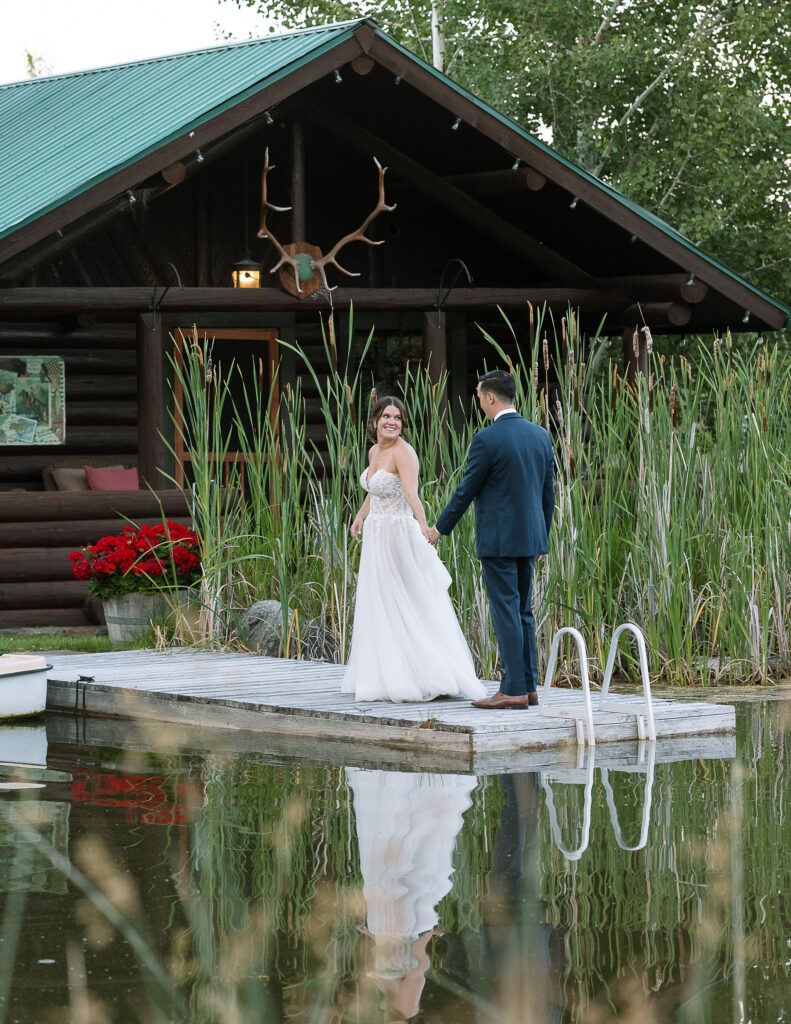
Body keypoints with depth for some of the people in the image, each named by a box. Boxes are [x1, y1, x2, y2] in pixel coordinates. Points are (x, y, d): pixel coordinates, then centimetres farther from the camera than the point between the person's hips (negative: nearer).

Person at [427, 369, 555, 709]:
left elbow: (466, 490, -9)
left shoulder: (487, 439, -14)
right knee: (522, 611, 14)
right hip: (529, 538, 7)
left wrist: (440, 528, 5)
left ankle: (514, 690, -5)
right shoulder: (540, 435, 7)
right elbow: (548, 492, 13)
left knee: (506, 612, -5)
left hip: (498, 539, -7)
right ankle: (528, 685, 15)